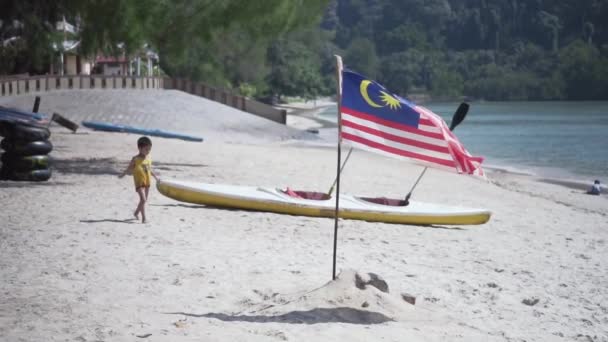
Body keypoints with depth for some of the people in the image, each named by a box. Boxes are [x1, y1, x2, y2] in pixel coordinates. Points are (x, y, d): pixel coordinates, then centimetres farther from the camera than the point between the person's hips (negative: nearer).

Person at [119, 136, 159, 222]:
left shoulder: (148, 158, 8)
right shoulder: (135, 159, -10)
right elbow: (129, 169, -4)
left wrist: (155, 177, 26)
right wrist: (122, 174, -14)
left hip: (147, 182, 7)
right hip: (139, 182, -7)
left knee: (144, 200, 15)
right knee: (143, 199, -17)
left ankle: (136, 213, 38)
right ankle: (144, 218, -14)